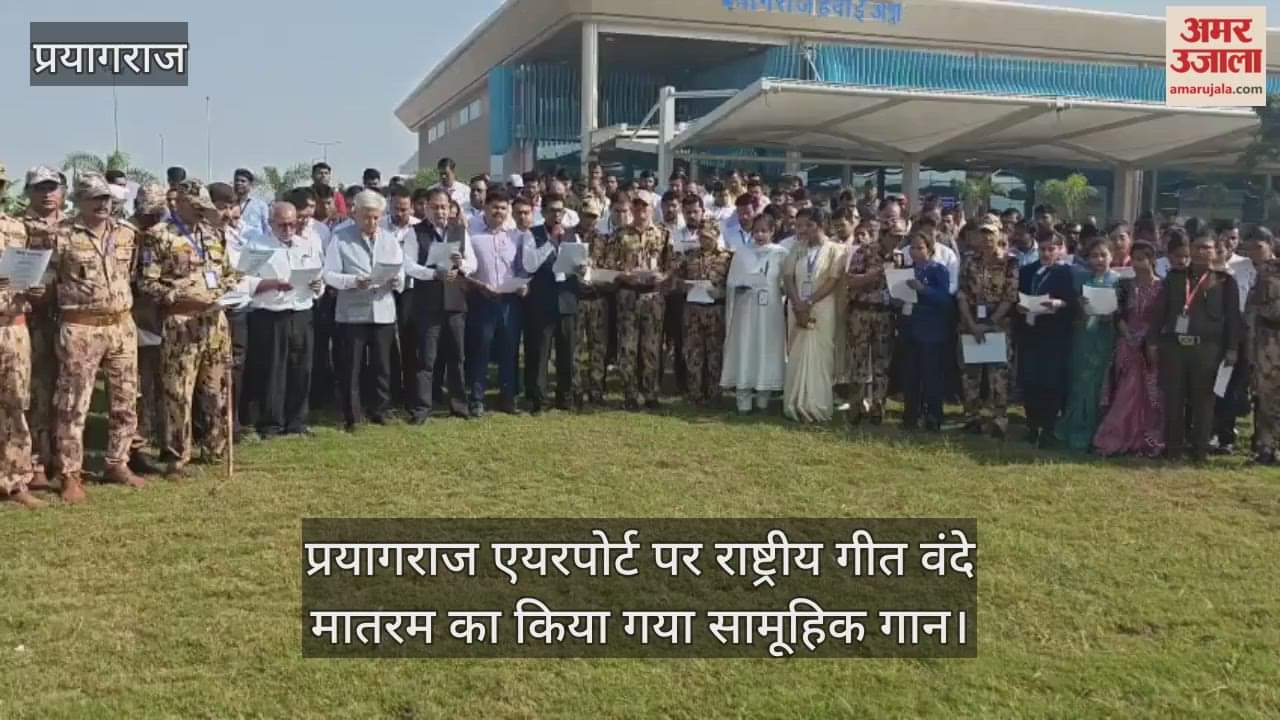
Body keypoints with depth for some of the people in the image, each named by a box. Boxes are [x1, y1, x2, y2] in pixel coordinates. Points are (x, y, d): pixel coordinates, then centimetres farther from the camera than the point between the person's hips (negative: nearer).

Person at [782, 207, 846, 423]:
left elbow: (833, 281, -9)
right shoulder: (797, 249, 12)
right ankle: (797, 405, 8)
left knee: (819, 357, -4)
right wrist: (798, 306, -12)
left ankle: (817, 407, -2)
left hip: (822, 310, -4)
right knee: (797, 357, 4)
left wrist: (808, 303, -15)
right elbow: (787, 277, 3)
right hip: (797, 310, 4)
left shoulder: (834, 249, 0)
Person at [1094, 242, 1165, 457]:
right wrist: (1129, 335, -13)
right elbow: (1118, 314, -1)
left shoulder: (1162, 286, 3)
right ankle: (1119, 439, 3)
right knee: (1127, 392, 0)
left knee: (1151, 393, 2)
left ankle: (1150, 441, 9)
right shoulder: (1125, 284, 6)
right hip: (1129, 344, 1)